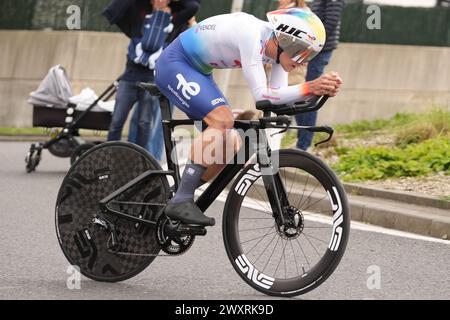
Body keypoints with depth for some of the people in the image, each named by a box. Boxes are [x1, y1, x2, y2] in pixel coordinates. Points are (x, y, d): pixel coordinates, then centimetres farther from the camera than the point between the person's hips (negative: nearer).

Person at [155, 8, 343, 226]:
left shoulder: (277, 46, -6)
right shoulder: (252, 35, -32)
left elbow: (279, 97, -8)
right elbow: (261, 94, -35)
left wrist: (320, 89, -21)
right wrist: (310, 88, -40)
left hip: (198, 71, 9)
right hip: (174, 63, -9)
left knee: (230, 145, -1)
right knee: (222, 120, -28)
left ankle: (182, 200, 10)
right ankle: (180, 202, -25)